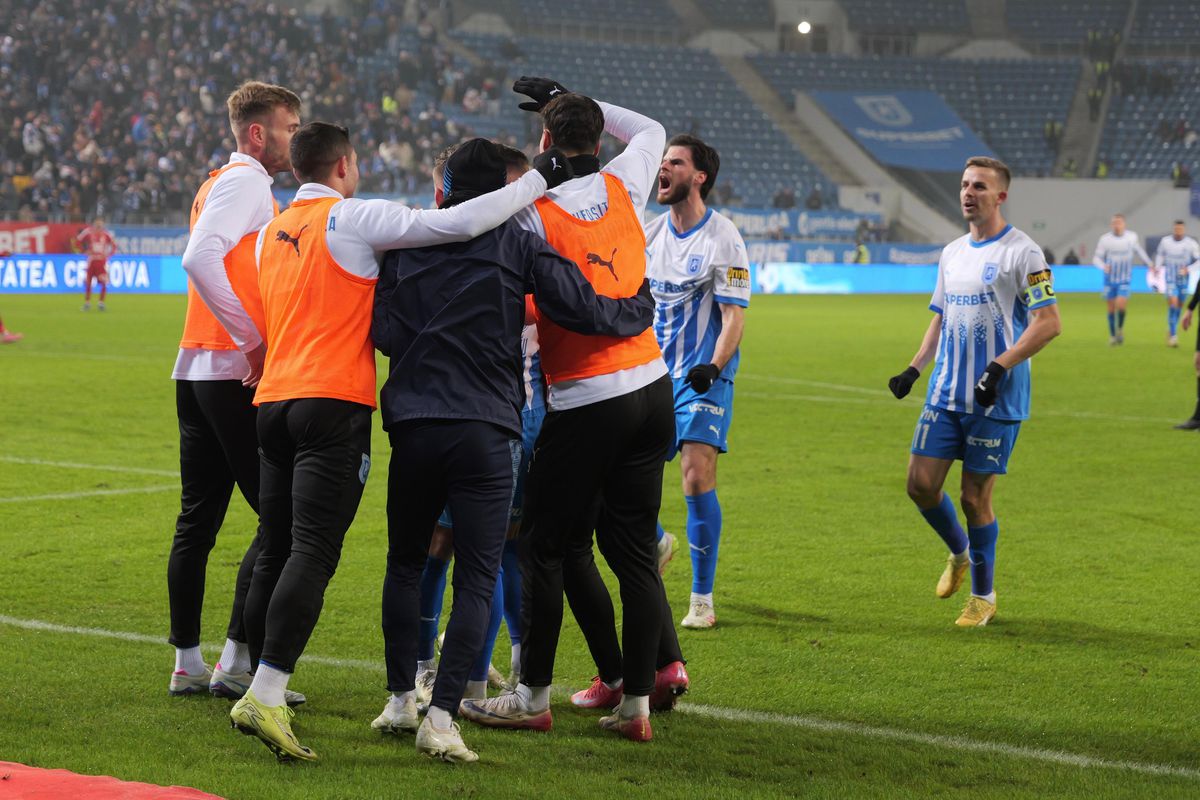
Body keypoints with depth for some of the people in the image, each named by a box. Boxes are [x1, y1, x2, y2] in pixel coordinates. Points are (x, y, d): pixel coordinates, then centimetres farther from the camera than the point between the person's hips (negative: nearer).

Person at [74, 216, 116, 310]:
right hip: (91, 260, 0)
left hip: (102, 261, 0)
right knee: (87, 283, 1)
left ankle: (101, 303, 2)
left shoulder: (106, 234, -1)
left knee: (104, 283, -12)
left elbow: (114, 246, 10)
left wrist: (108, 253, -4)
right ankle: (87, 302, 16)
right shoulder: (88, 232, -4)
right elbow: (77, 241, 4)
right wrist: (84, 251, -5)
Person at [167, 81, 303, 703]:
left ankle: (188, 664, 14)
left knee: (197, 521, 10)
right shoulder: (246, 181, -9)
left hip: (196, 371, 10)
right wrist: (255, 341, -21)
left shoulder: (223, 183, 22)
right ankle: (238, 663, -8)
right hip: (234, 373, -10)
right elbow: (199, 259, -23)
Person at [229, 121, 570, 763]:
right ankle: (266, 694, -23)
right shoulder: (352, 218, -4)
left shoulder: (270, 234, 19)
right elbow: (459, 223, -11)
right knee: (312, 553, -12)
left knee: (275, 552, 11)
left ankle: (261, 694, 12)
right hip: (334, 403, -7)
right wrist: (539, 179, -3)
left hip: (273, 398, 7)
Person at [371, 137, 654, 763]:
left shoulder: (407, 242, 7)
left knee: (405, 565, 20)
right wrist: (644, 307, 17)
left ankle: (401, 697, 22)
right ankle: (442, 717, -12)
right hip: (486, 434, -2)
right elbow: (586, 311, -2)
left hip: (412, 428, 2)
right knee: (476, 580, 0)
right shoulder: (519, 247, 1)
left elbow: (384, 331, 1)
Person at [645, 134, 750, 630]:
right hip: (653, 374, 6)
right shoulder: (649, 234, 8)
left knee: (697, 477, -16)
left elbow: (734, 317, -12)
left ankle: (702, 598, -7)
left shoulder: (723, 239, -9)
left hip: (703, 379, -6)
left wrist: (713, 367, -26)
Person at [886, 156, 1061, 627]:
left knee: (975, 497, -1)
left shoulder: (1021, 252, -9)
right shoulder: (952, 253, 13)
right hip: (946, 394, 6)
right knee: (921, 483, -1)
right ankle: (960, 552, 28)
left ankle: (983, 596, 16)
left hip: (997, 400, -6)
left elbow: (1049, 323, -15)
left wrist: (999, 367, -23)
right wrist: (914, 368, 10)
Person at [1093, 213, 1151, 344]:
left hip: (1125, 279, 0)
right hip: (1110, 279, 0)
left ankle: (1120, 329, 10)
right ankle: (1112, 335, 21)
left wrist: (1149, 264, 22)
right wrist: (1103, 266, -25)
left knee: (1120, 305, -16)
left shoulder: (1132, 237, -1)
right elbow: (1096, 258, -4)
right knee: (1111, 308, 5)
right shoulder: (1105, 239, -7)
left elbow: (1139, 250, 18)